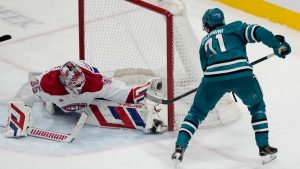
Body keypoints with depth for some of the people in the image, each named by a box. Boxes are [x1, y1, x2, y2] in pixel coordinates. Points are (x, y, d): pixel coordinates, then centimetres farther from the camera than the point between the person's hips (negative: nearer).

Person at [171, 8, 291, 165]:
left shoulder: (205, 41, 31)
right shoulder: (235, 27, 22)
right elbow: (257, 32, 5)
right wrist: (278, 45, 9)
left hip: (213, 77, 1)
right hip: (241, 74, -1)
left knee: (196, 112, 21)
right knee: (257, 107, 25)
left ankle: (180, 148, 6)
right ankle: (264, 147, 18)